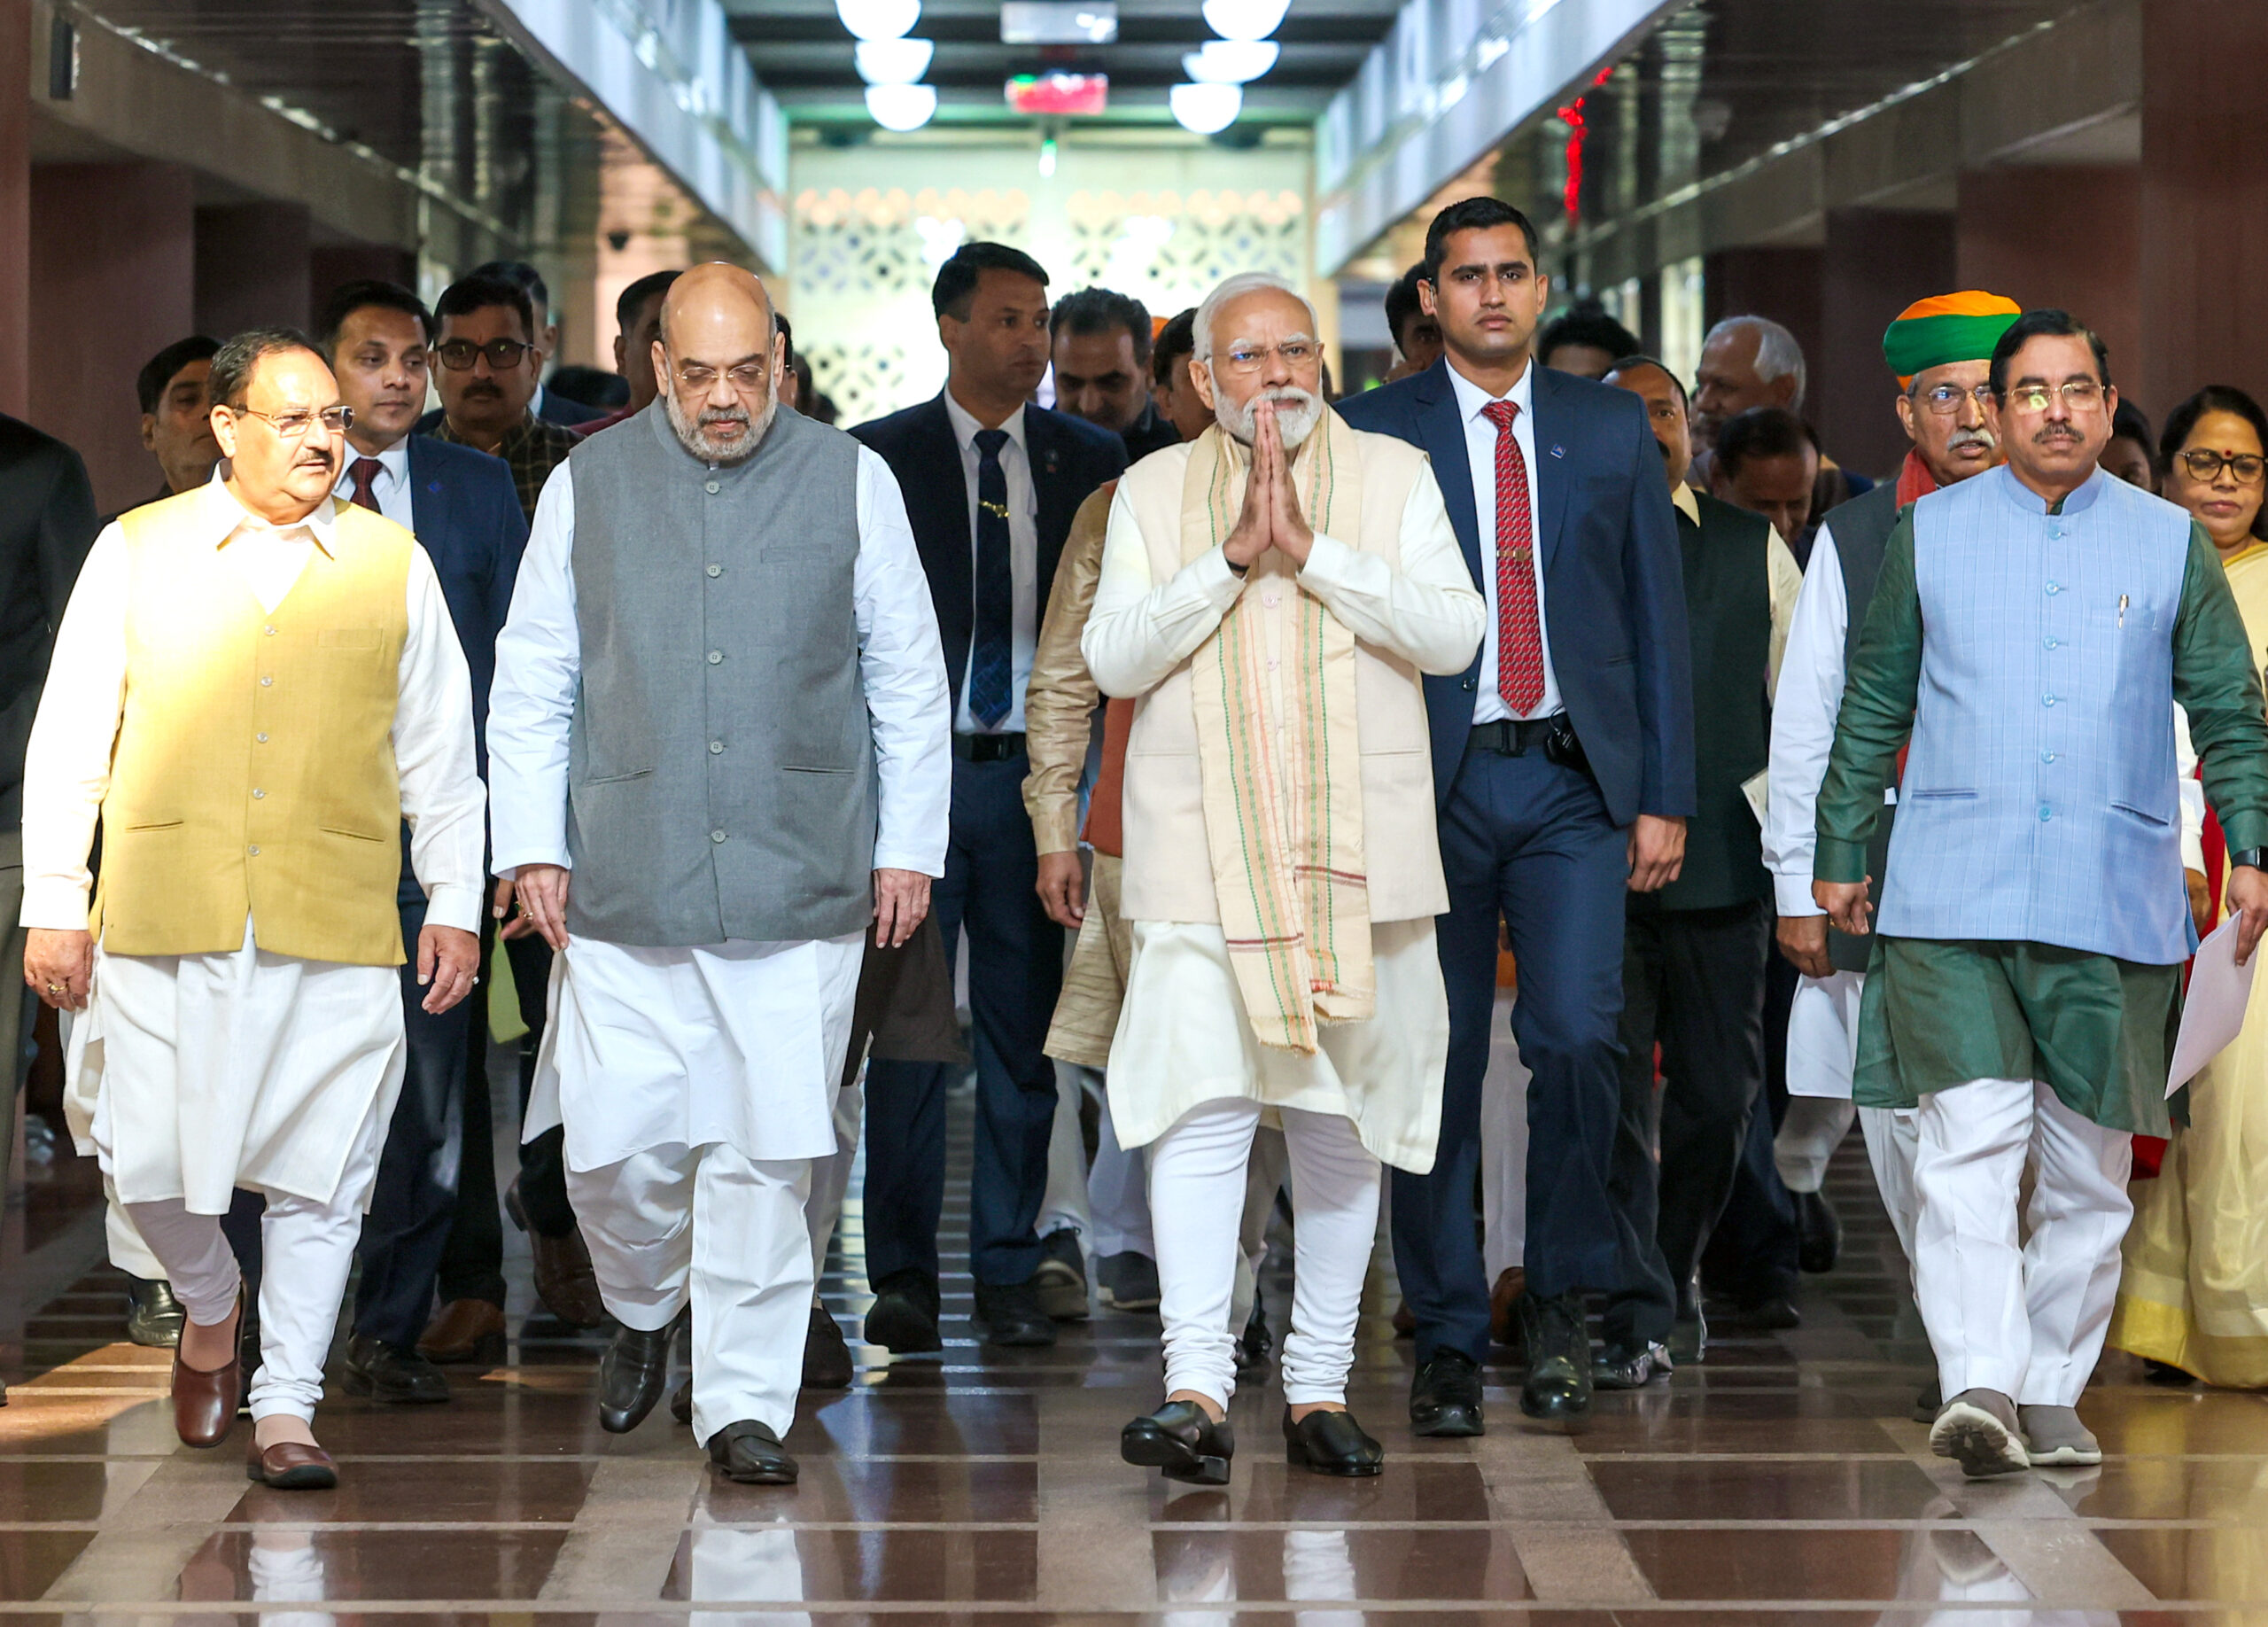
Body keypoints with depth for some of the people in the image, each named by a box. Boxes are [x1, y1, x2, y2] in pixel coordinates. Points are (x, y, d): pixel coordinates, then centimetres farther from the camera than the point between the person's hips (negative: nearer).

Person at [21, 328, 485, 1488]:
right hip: (165, 918, 0)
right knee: (148, 1161, -1)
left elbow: (438, 752, 13)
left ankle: (285, 1408, 9)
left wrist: (454, 905, 8)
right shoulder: (136, 553, 7)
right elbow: (68, 739, 8)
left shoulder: (391, 564, 9)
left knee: (318, 1175, -1)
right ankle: (209, 1308, 29)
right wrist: (55, 907, 3)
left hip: (337, 924, 0)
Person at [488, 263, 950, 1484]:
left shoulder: (850, 482, 6)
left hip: (798, 881, -1)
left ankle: (744, 1403, 8)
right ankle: (642, 1311, 29)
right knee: (615, 1146, -1)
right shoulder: (589, 486, 8)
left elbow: (909, 682, 10)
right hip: (624, 884, 1)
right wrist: (533, 845, 4)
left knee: (762, 1153, -3)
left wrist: (909, 846, 6)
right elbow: (532, 684, 11)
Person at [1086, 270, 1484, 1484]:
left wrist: (1314, 551, -14)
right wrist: (1231, 555, -13)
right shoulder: (1154, 492, 8)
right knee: (1200, 1107, -14)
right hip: (1201, 853, -1)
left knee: (1340, 1122, 7)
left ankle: (1320, 1387, 16)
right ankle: (1196, 1391, -19)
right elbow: (1112, 658, -3)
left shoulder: (1394, 477, 7)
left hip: (1360, 850, 1)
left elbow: (1453, 633, -6)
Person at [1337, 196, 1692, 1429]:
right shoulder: (1372, 436, 5)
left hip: (1575, 782, 1)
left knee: (1577, 1035, -13)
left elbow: (1658, 616, 11)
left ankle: (1561, 1298, 6)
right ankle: (1449, 1339, 12)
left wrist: (1665, 796, 4)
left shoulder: (1612, 428, 11)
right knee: (1437, 1063, 1)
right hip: (1432, 783, -1)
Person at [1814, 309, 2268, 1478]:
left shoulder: (2170, 542, 10)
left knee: (2088, 1166, 7)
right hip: (1953, 897, -1)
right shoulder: (1929, 534, 9)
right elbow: (1873, 704, 15)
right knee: (1968, 1143, -16)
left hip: (2115, 902, 2)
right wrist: (1840, 852, 14)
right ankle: (1979, 1387, -22)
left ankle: (2052, 1393, 17)